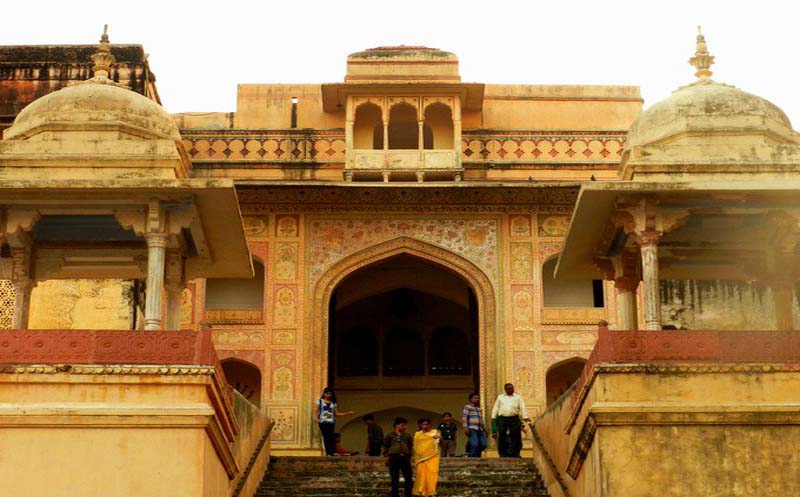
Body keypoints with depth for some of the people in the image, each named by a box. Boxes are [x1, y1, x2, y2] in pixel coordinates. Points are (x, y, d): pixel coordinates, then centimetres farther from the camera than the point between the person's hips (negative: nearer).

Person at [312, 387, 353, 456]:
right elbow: (315, 412, 5)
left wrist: (347, 413, 10)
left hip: (331, 422, 2)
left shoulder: (333, 403, 16)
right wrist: (316, 418, -16)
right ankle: (328, 452, -11)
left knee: (331, 437, -9)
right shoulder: (319, 402, 10)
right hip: (323, 422, -2)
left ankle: (332, 452, -13)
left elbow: (336, 413, 17)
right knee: (326, 437, -10)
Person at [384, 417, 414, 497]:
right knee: (395, 479, 4)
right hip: (394, 457, -2)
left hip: (405, 457, 2)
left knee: (409, 478, -1)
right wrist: (386, 456, 2)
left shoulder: (407, 435, 12)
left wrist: (409, 456, 10)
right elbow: (385, 446, 11)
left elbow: (410, 446, 19)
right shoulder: (390, 435, 7)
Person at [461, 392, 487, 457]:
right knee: (474, 445, -16)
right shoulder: (467, 407, 5)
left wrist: (484, 429, 23)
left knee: (483, 445, -3)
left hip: (480, 430, 7)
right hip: (472, 429, -7)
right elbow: (464, 418, -4)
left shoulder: (479, 409, 26)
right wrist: (465, 427, -15)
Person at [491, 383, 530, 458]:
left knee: (515, 436, -4)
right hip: (502, 419, 1)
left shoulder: (518, 397, 12)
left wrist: (525, 417, -8)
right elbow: (496, 407, 16)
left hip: (514, 419, -1)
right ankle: (502, 454, 1)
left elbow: (522, 408, 4)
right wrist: (493, 417, 6)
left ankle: (515, 453, 3)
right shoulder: (500, 397, 17)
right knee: (501, 436, -5)